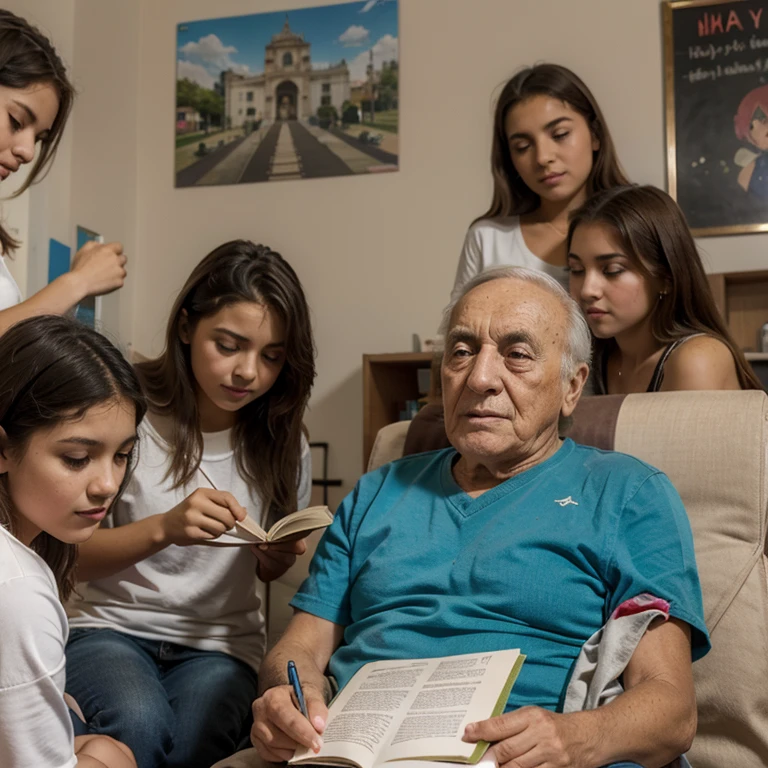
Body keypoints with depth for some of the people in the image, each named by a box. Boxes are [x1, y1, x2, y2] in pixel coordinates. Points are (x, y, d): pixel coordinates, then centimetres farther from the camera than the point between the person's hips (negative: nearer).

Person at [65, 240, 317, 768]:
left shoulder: (282, 443, 1)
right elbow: (73, 555, -8)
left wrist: (278, 556, -10)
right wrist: (164, 527, -26)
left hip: (221, 641, 2)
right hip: (110, 623, -2)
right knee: (139, 724, -33)